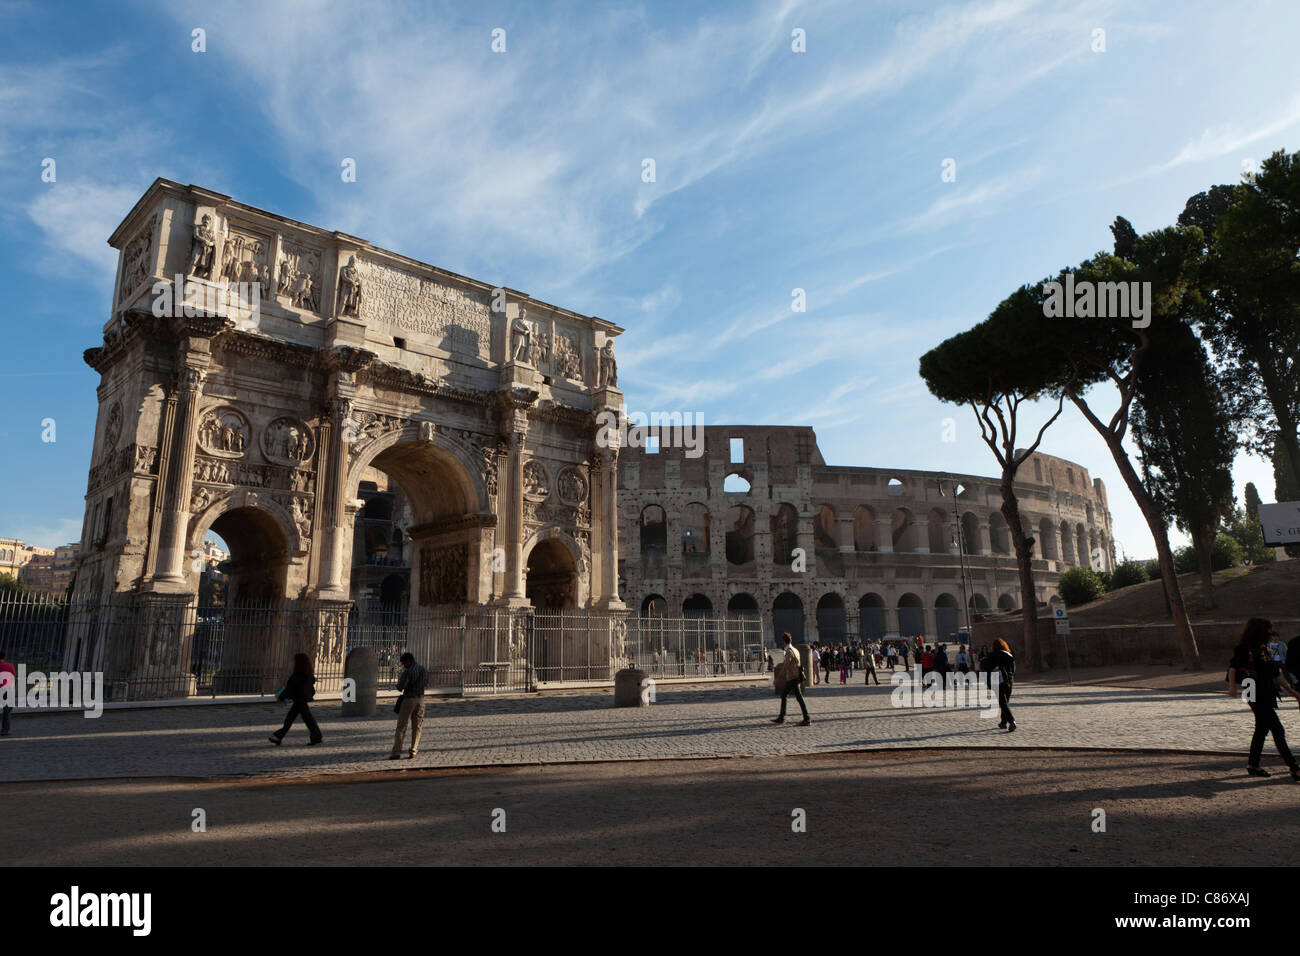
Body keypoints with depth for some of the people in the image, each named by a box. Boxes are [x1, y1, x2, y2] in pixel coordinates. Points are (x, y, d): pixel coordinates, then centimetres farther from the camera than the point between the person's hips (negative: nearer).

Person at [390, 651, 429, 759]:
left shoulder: (407, 672, -12)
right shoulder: (424, 671, 7)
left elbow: (400, 687, -16)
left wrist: (399, 678, 3)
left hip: (408, 699, -5)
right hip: (420, 699, 5)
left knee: (401, 727, 1)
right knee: (416, 727, 10)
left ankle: (396, 752, -2)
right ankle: (413, 751, 6)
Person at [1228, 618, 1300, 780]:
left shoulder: (1265, 650, 14)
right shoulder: (1244, 649, -9)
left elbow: (1276, 674, 20)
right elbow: (1233, 667, -7)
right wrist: (1232, 686, -17)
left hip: (1268, 694, 8)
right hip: (1257, 696, -8)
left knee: (1262, 729, 12)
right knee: (1278, 730, -8)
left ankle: (1253, 765, 20)